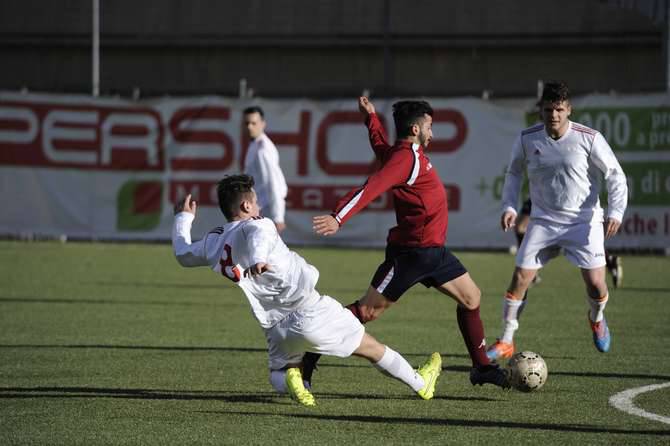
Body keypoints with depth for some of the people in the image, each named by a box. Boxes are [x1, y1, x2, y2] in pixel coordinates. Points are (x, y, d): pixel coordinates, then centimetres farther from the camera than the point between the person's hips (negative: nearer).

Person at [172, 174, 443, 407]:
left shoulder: (213, 243, 9)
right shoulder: (256, 227, -8)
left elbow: (184, 255, 29)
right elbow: (259, 237, -33)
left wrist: (183, 218, 45)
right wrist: (258, 260, -54)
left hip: (276, 329, 5)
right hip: (310, 312, -5)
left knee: (278, 374, 29)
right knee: (370, 347, 14)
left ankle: (289, 376, -7)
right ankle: (420, 383, 29)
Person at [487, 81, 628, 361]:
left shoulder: (589, 139, -12)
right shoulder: (527, 140, -5)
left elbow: (615, 176, -4)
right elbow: (514, 173, 13)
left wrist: (615, 212, -15)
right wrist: (509, 206, 0)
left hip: (584, 222, -2)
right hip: (543, 221, 2)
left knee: (596, 284, -8)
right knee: (520, 279, -8)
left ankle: (597, 319, 28)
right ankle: (506, 342, 5)